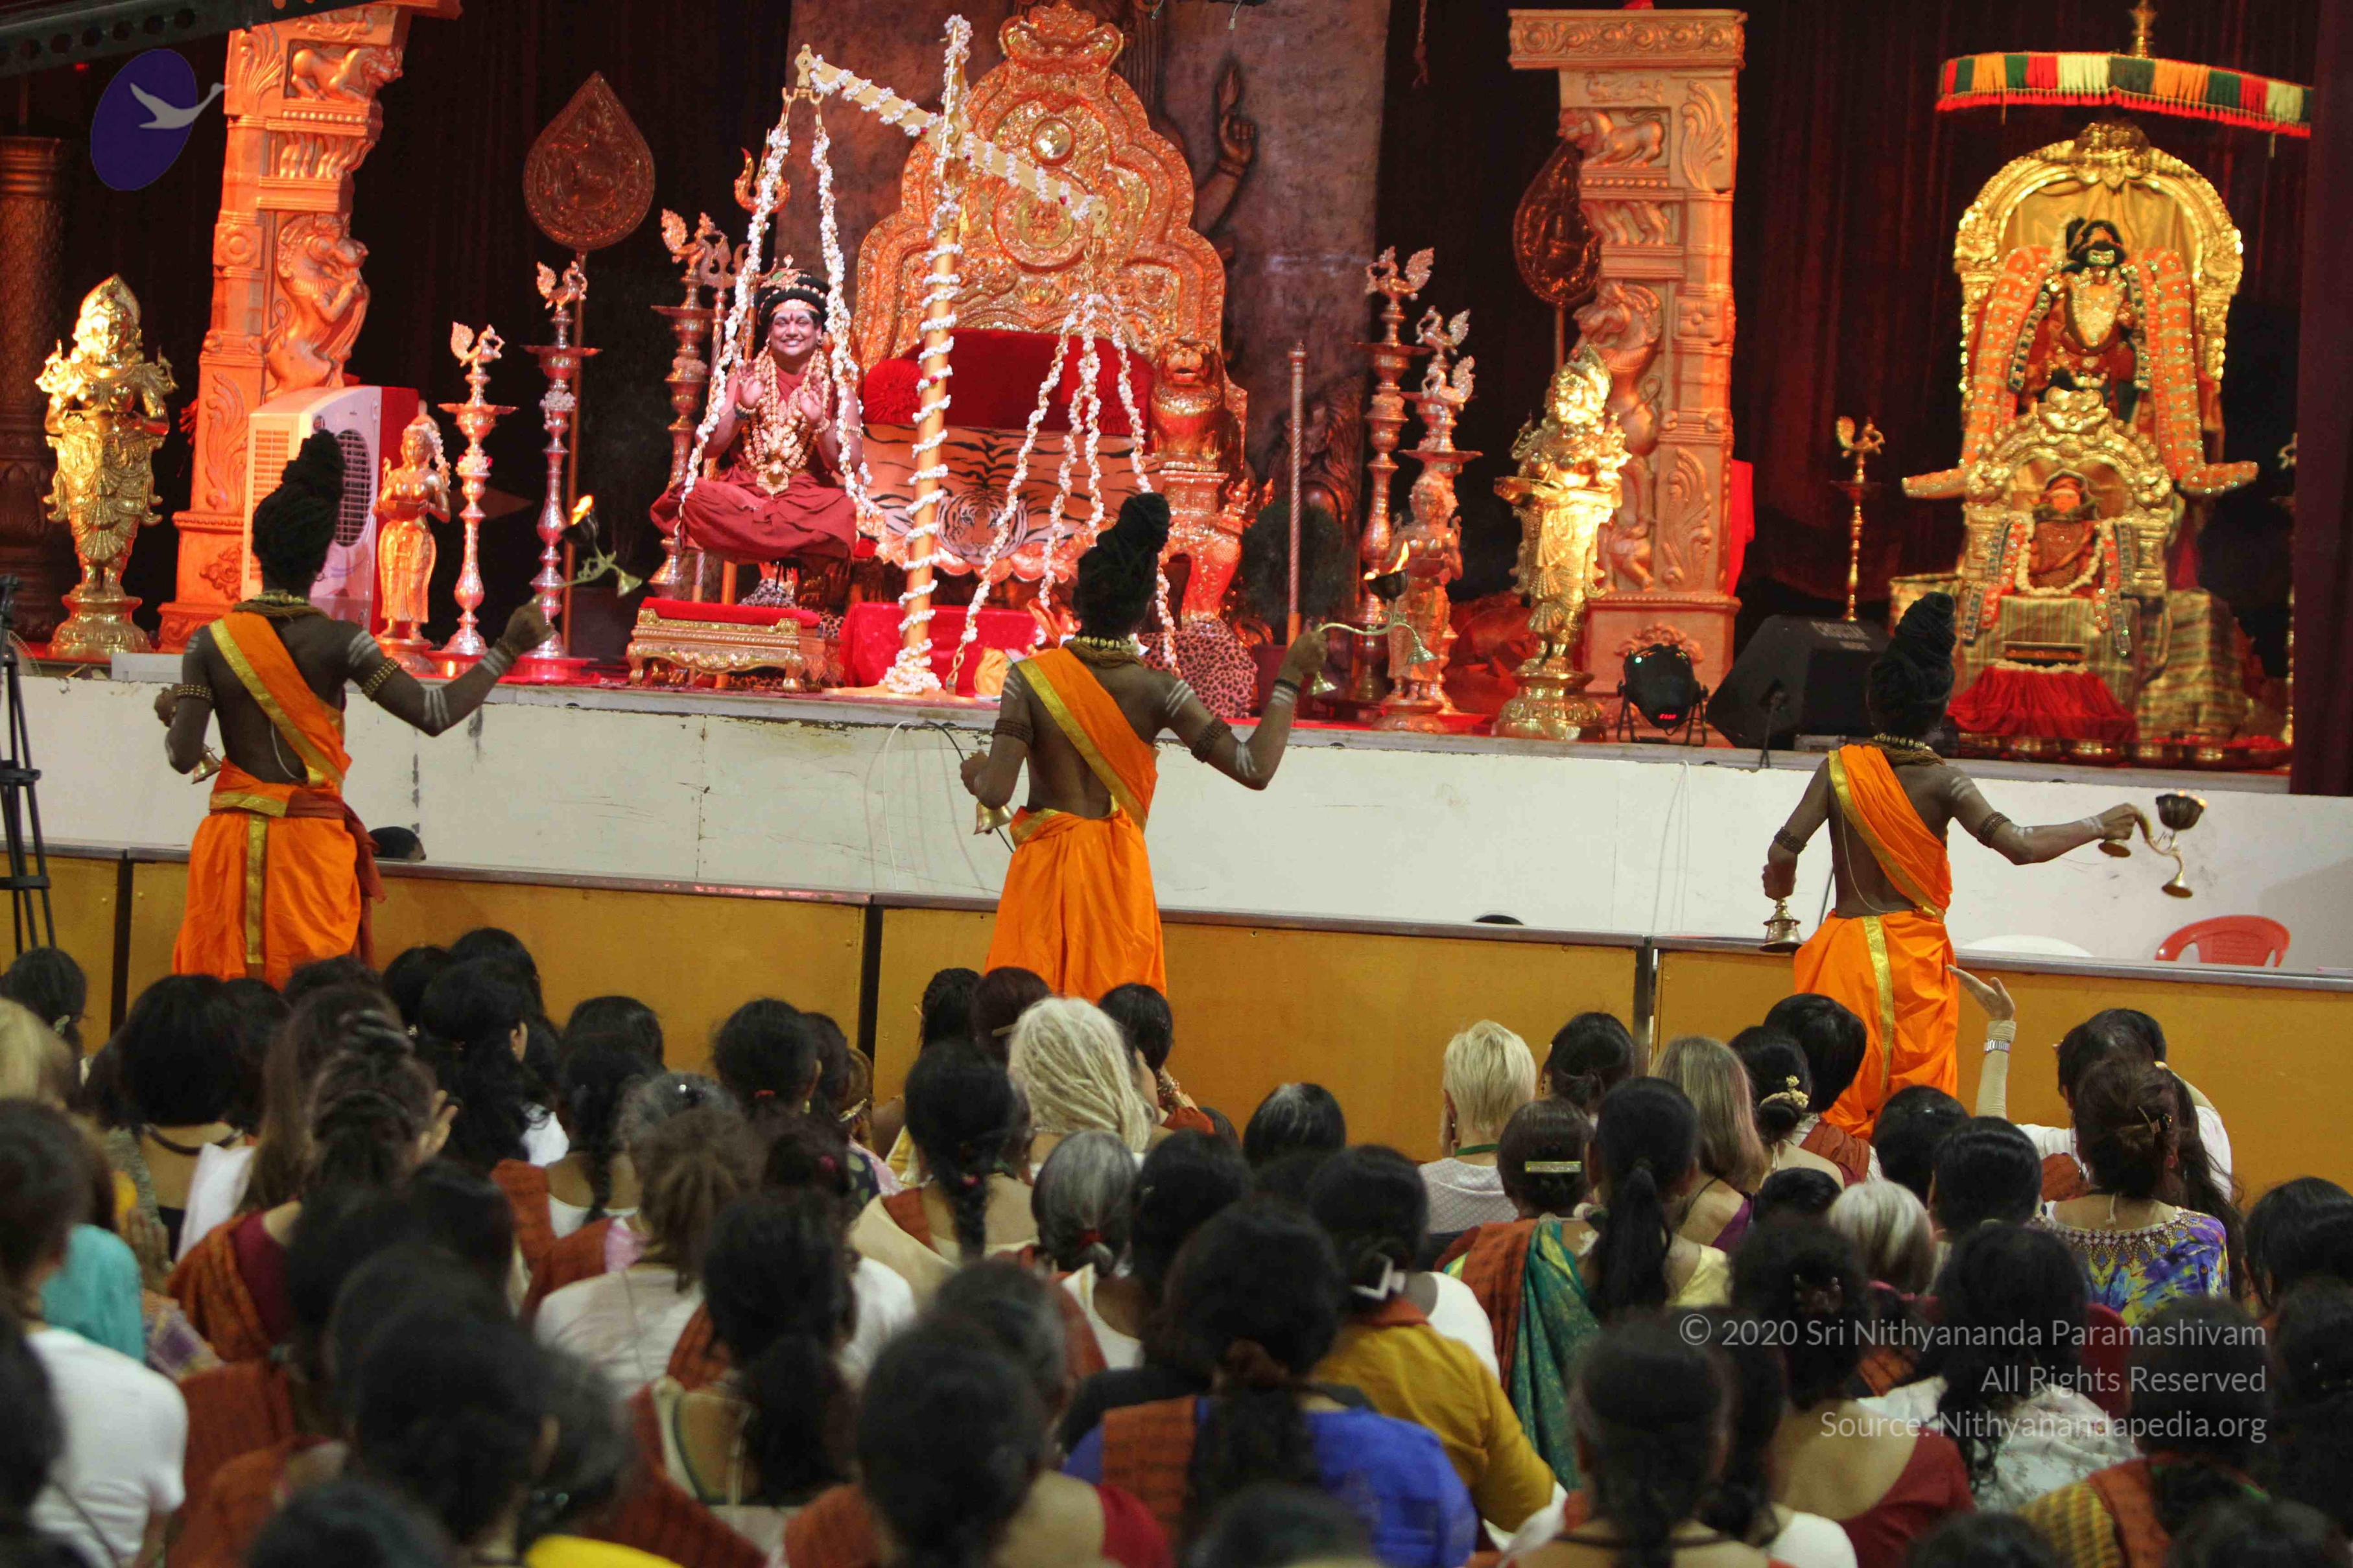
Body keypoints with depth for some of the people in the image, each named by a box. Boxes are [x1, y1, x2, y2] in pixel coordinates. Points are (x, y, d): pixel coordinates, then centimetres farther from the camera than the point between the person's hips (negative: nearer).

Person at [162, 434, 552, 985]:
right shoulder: (338, 642, -7)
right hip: (311, 838, -2)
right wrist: (506, 651, -2)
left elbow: (184, 756, -7)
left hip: (233, 840, 2)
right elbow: (432, 713, -12)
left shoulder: (212, 642, -2)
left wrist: (172, 712, 16)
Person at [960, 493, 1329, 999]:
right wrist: (1290, 678, 0)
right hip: (1120, 879, 0)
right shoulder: (1157, 691, -7)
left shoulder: (1032, 678, -8)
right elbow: (1255, 768, -10)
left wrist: (975, 773, 9)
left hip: (1046, 876, 0)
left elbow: (995, 792, -15)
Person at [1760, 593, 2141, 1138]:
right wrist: (2097, 827, -4)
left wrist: (1780, 883, 13)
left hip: (1849, 954, 0)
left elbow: (1783, 853, -10)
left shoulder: (1841, 769, -4)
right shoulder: (1942, 782, -7)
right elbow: (2018, 845, -17)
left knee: (1838, 1108, 4)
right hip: (1917, 959, 0)